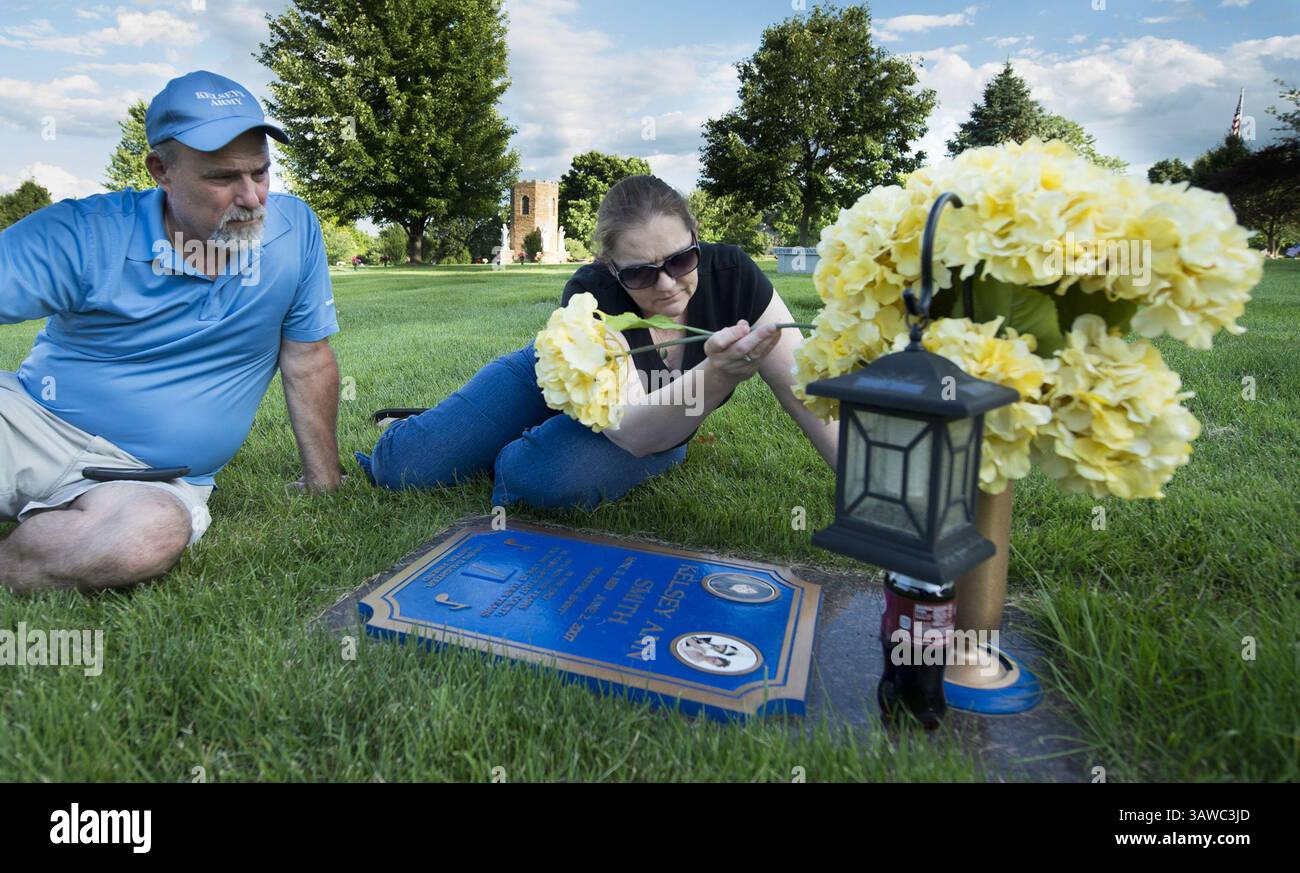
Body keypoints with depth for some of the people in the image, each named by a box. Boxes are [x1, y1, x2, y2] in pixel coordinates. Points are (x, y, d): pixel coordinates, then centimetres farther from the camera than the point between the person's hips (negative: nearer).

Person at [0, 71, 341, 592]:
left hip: (155, 479, 1)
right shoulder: (84, 234, -9)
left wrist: (324, 486, 4)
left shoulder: (294, 231, -5)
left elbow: (308, 364, 0)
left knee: (155, 531, -34)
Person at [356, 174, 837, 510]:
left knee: (542, 477, -34)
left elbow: (808, 396, -27)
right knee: (399, 465, -10)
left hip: (657, 435, 1)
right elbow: (632, 429, -44)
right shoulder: (589, 295, -32)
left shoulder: (733, 276, -26)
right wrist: (717, 376, -61)